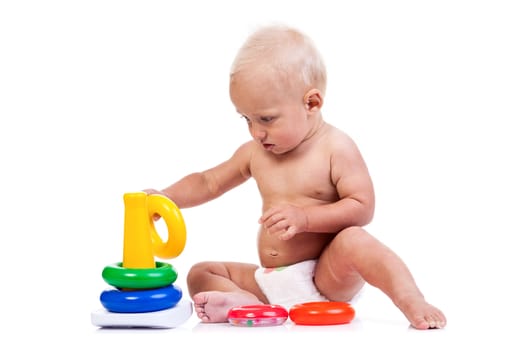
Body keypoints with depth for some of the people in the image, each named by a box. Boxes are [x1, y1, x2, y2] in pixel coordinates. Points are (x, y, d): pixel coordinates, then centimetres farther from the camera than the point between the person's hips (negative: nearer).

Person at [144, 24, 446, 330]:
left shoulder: (336, 148, -9)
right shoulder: (255, 153, 9)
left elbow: (362, 207, -14)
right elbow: (209, 182, 20)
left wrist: (305, 218, -24)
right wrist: (166, 198, 4)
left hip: (326, 277, -6)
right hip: (270, 281, 6)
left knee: (353, 240, -35)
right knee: (201, 274, -5)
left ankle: (412, 302, -36)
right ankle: (247, 303, -32)